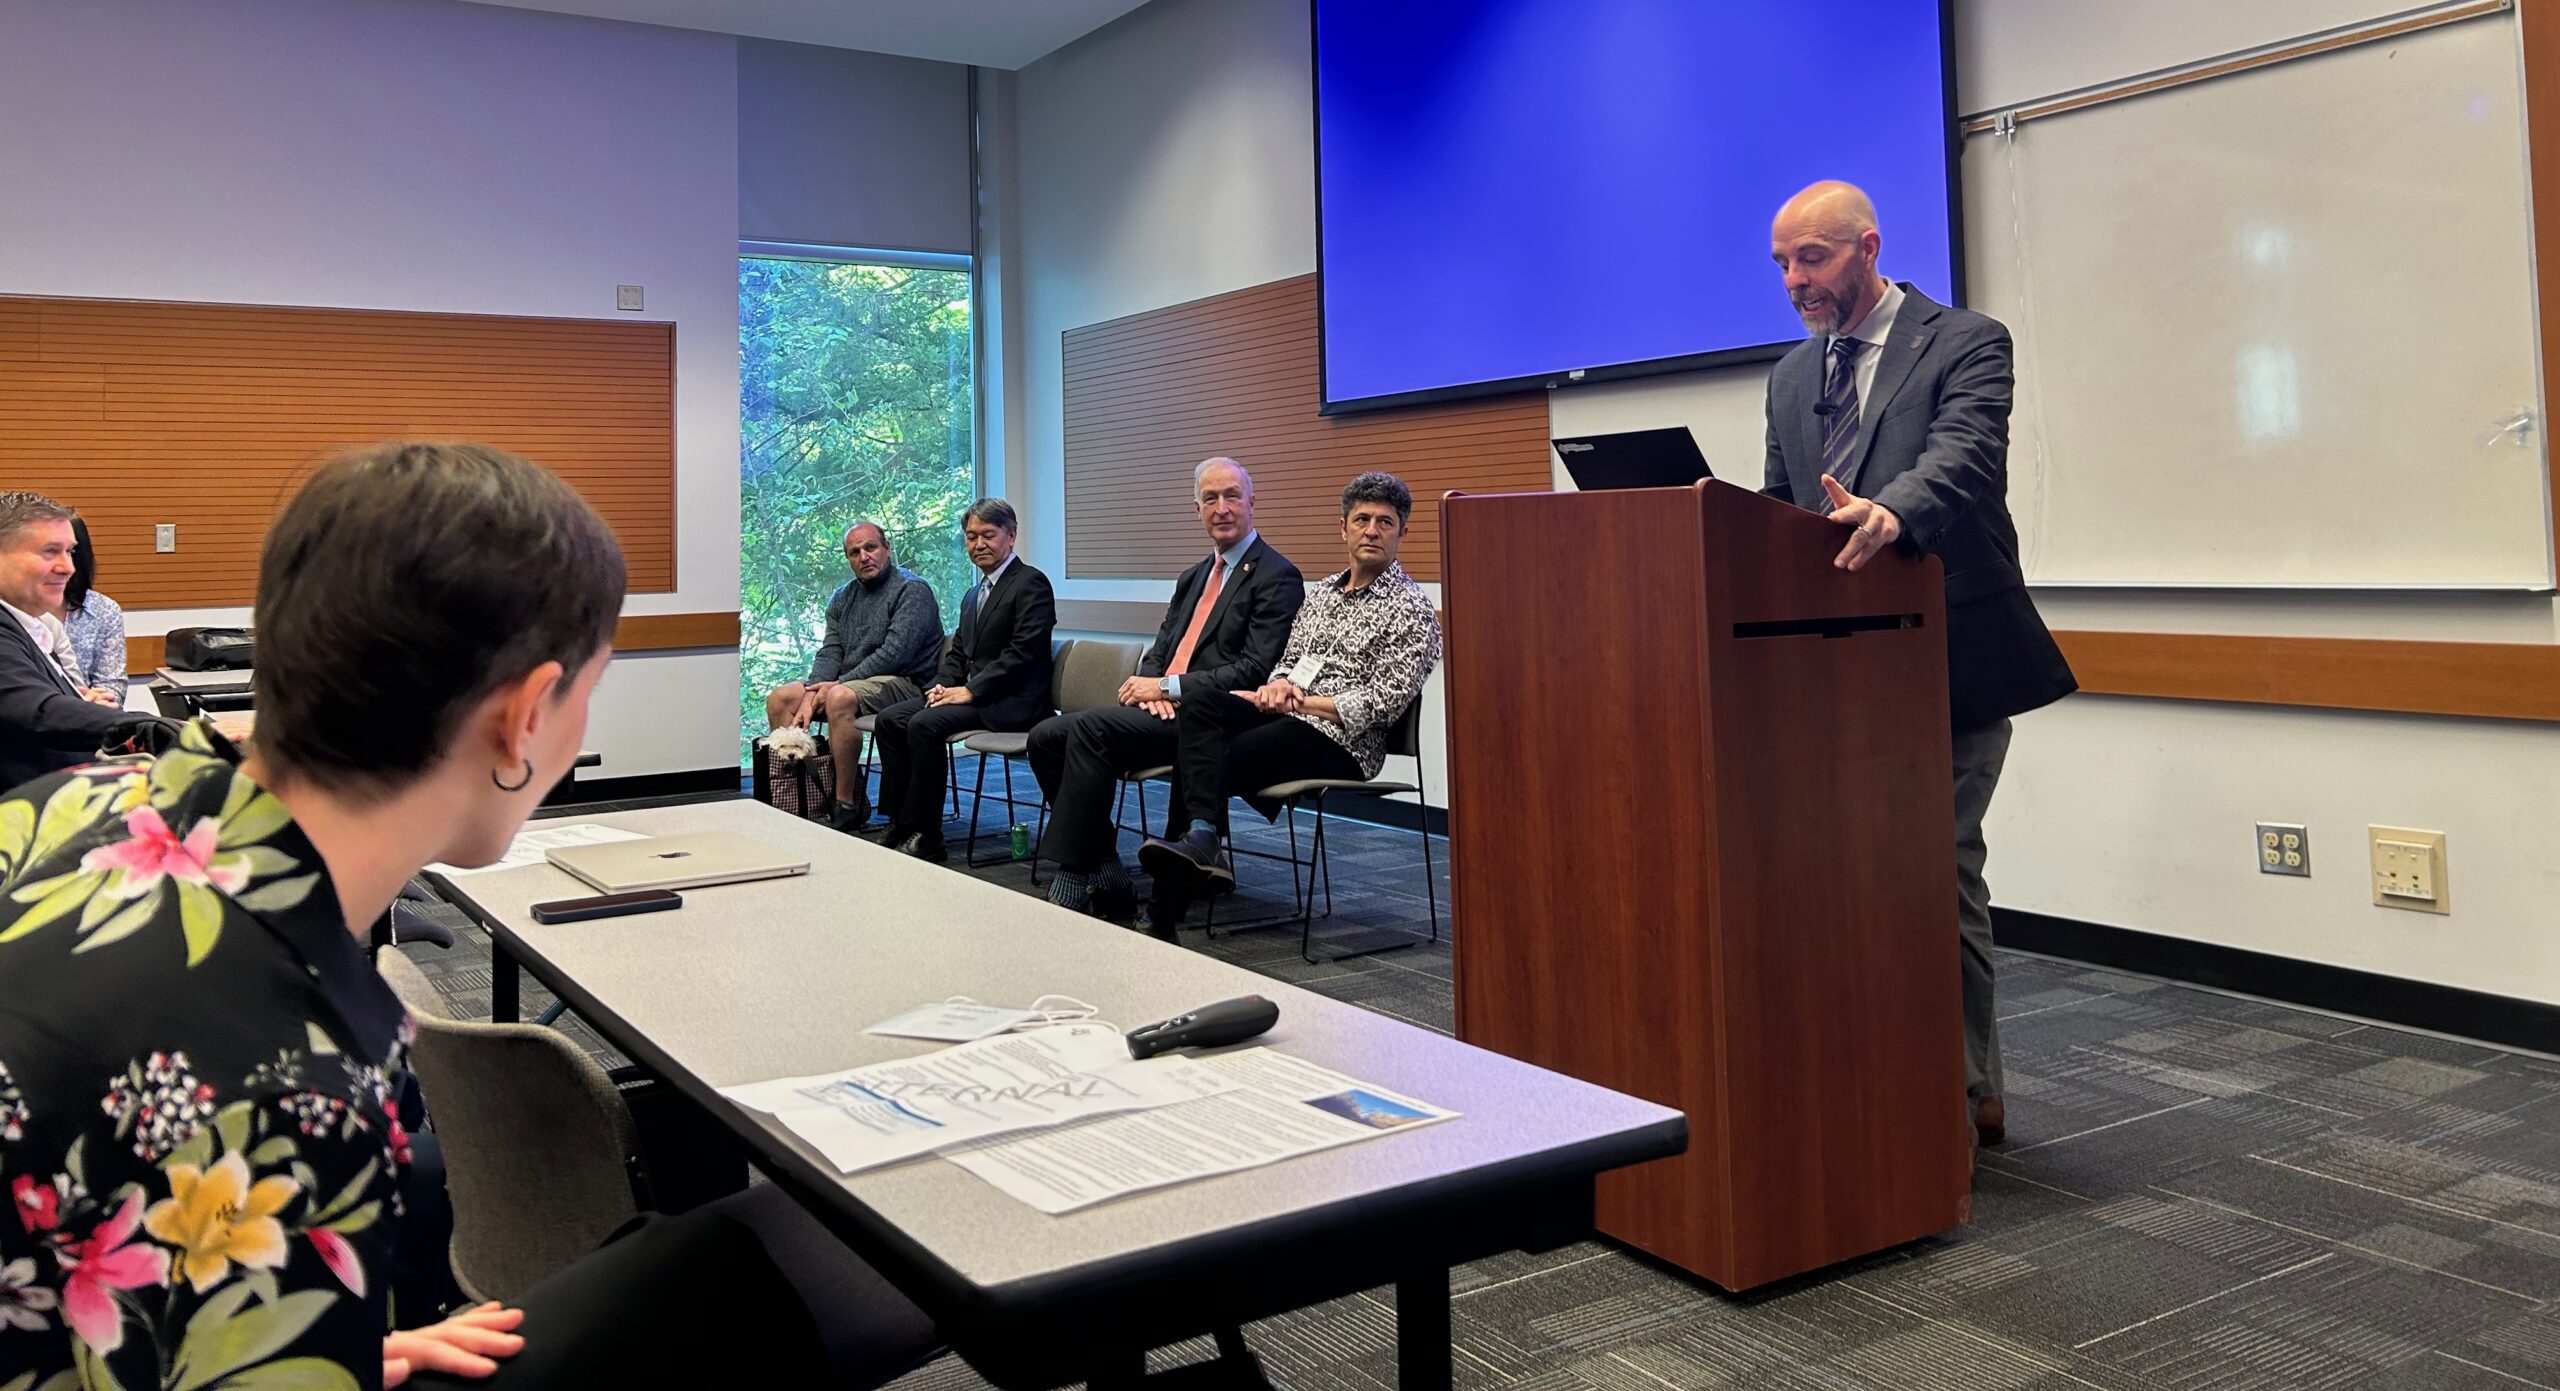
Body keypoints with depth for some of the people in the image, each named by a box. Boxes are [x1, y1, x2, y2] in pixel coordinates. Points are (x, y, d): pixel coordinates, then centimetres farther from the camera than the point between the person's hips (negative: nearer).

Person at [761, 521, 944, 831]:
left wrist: (837, 683, -18)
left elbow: (894, 654, -18)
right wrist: (811, 694, -13)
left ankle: (847, 805, -27)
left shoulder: (912, 590, -8)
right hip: (849, 681, 8)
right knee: (780, 699, -6)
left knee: (840, 698, -35)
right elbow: (830, 653, 8)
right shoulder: (843, 598, 16)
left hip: (904, 683, -8)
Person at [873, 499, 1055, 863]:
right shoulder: (974, 594, 22)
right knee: (889, 719, -5)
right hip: (971, 693, 9)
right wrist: (943, 684, 2)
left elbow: (1023, 652, -17)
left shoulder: (1031, 583, -8)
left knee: (924, 724, -27)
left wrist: (970, 691, -18)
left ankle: (925, 837, -19)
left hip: (1009, 701, -9)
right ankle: (900, 825, -5)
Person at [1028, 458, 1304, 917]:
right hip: (1165, 708, 9)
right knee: (1046, 737, -6)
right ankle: (1103, 867, -2)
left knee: (1091, 727, -28)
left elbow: (1257, 670, -14)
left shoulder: (1277, 577, -5)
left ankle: (1072, 881, -23)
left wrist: (1168, 687, -14)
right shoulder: (1194, 577, 23)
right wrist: (1152, 686, -4)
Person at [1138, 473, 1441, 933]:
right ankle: (1201, 837, -36)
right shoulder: (1323, 590, 20)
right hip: (1285, 718, 7)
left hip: (1342, 741, -6)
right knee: (1199, 700, -24)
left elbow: (1380, 705, -11)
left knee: (1199, 760, -21)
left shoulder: (1411, 610, -3)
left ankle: (1167, 912, -18)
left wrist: (1294, 702, -11)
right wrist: (1278, 684, -3)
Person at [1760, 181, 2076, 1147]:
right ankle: (1967, 1086, 24)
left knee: (1939, 868, -6)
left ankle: (1964, 1094, 7)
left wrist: (1890, 510, -43)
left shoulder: (1966, 344, -4)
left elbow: (1961, 457, -22)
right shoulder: (1791, 378, 16)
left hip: (1951, 657, -6)